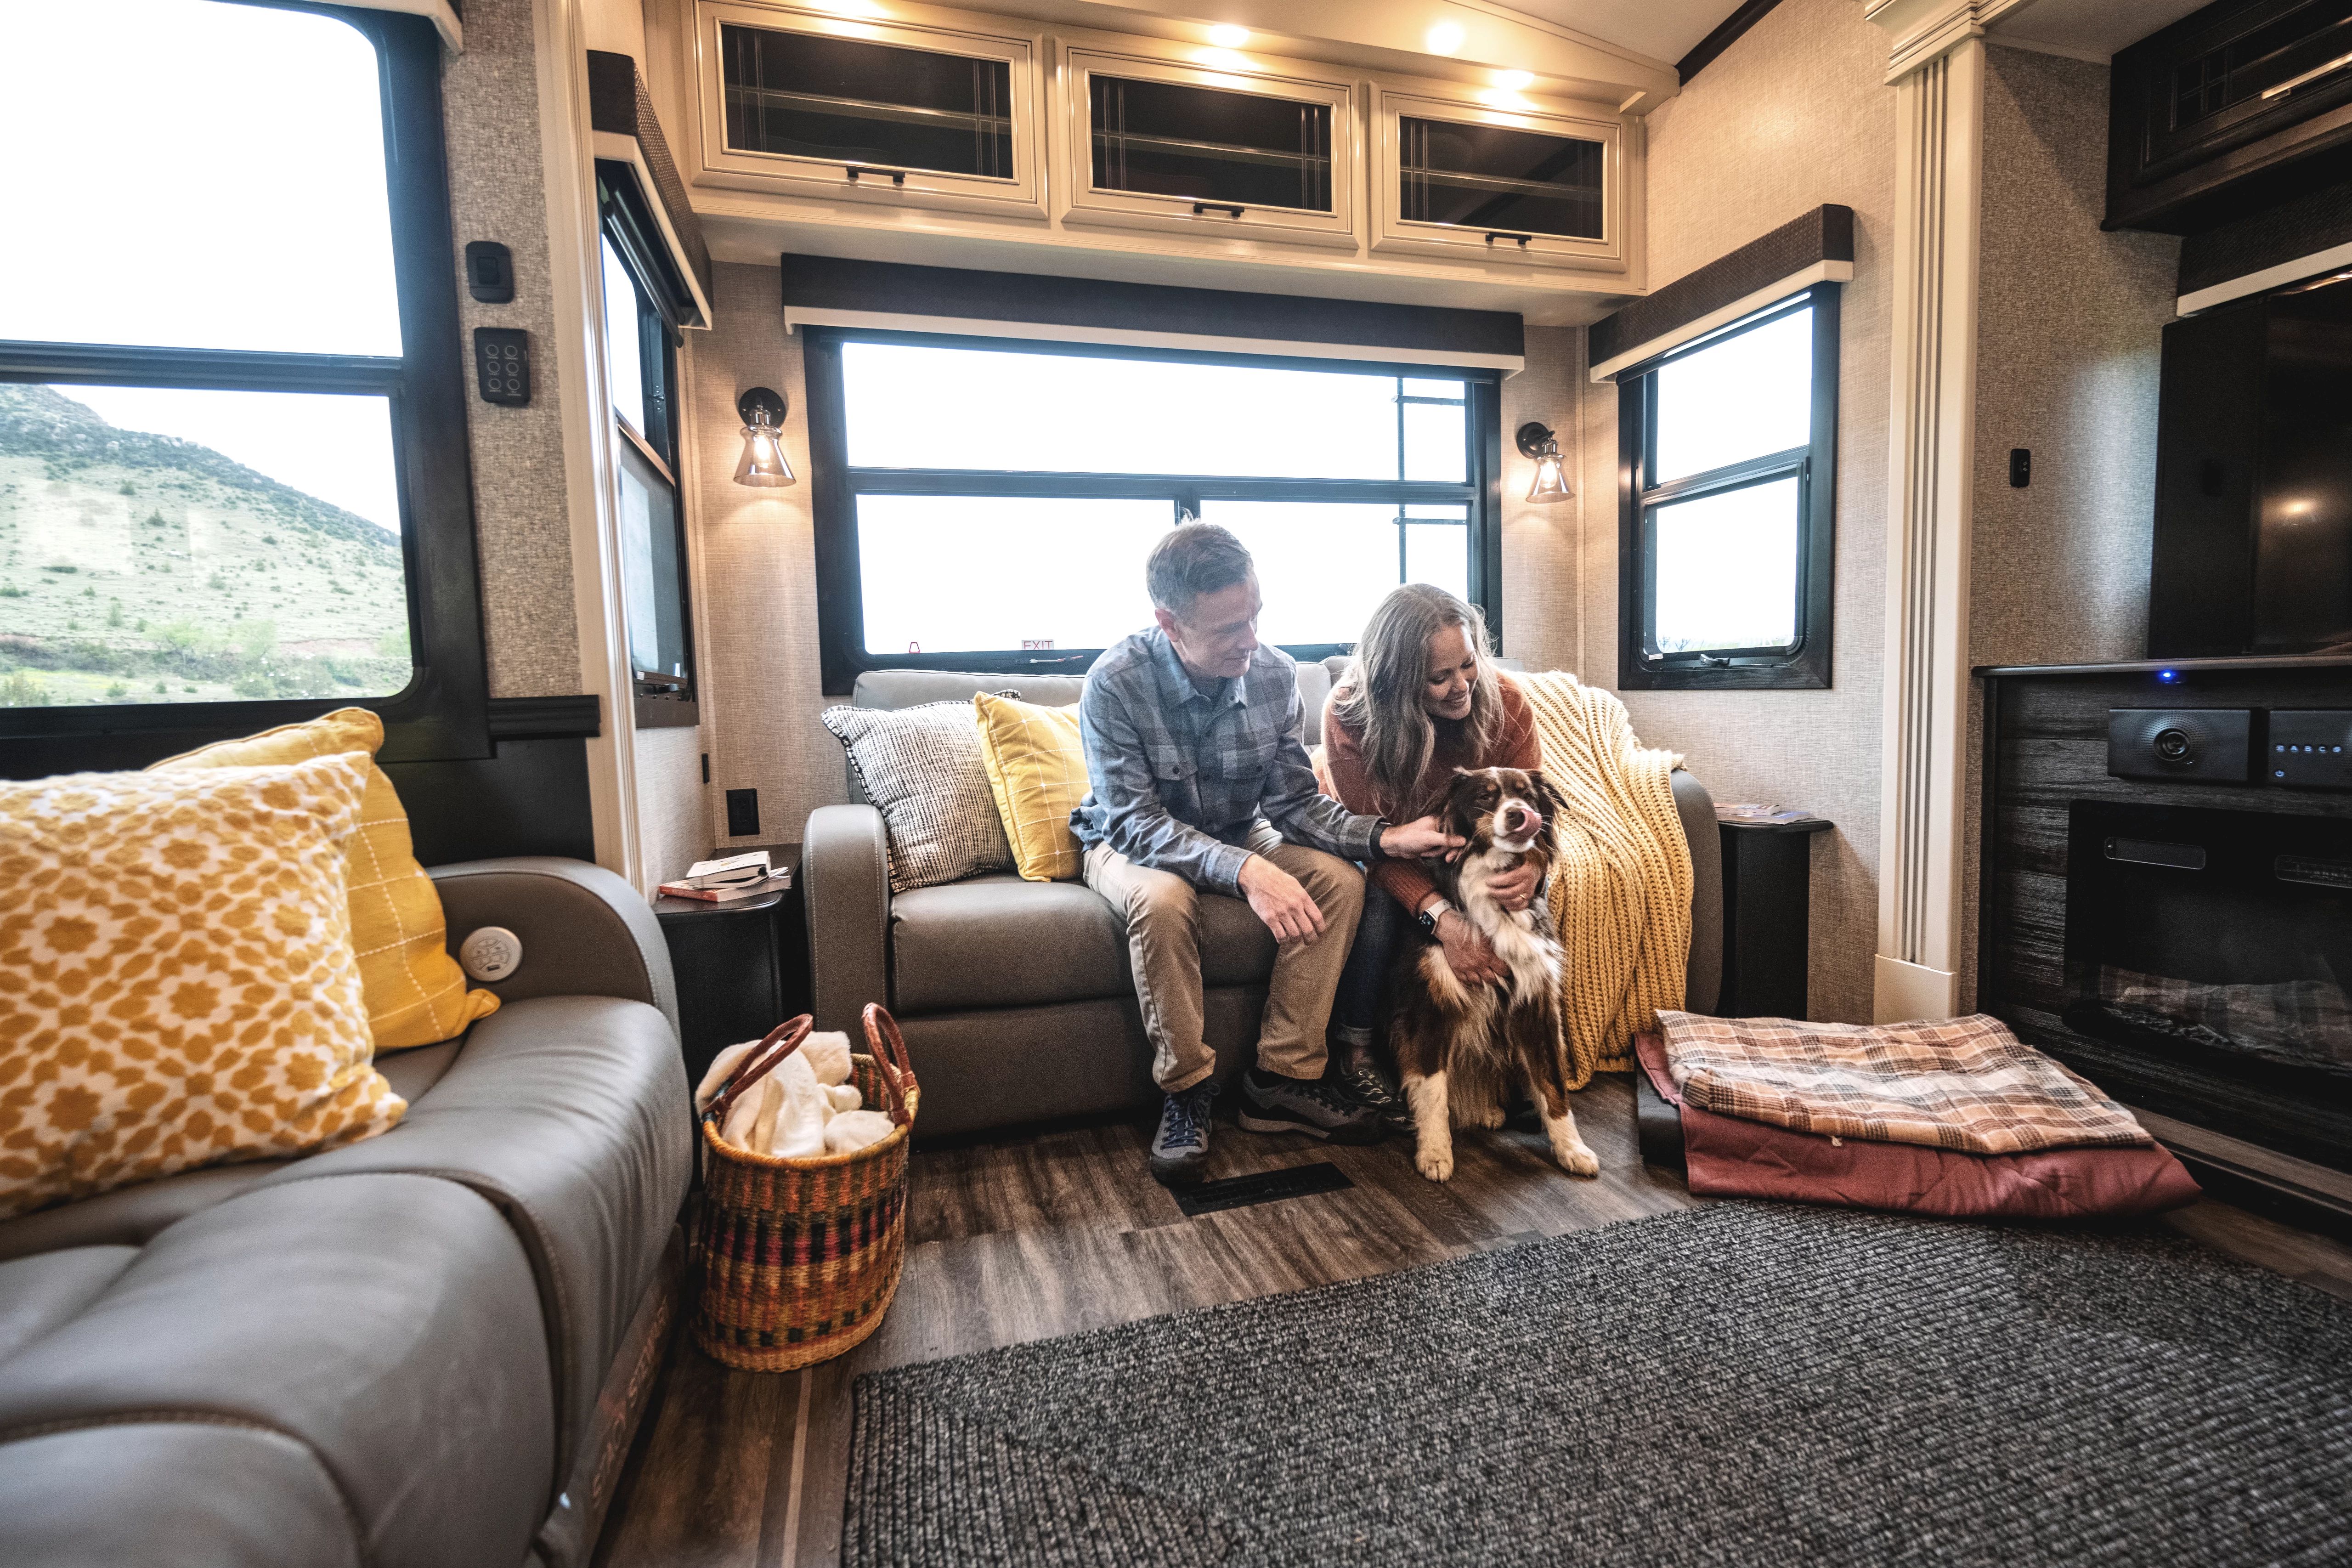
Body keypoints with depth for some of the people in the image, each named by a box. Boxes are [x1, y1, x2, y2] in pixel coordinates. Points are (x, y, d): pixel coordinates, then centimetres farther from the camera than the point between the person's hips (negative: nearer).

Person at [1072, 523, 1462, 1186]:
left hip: (1237, 835, 4)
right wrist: (1243, 871, -42)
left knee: (1340, 878, -20)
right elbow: (1135, 822, -29)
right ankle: (1185, 1092, -17)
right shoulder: (1116, 683, -26)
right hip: (1131, 844, -4)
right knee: (1163, 900, -37)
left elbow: (1294, 800, -10)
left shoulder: (1275, 673, -14)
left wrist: (1384, 835, -27)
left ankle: (1281, 1080, -12)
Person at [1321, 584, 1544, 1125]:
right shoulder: (1349, 714, -29)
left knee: (1519, 894, -27)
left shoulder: (1504, 700, -23)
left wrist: (1531, 866, -44)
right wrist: (1443, 920, -43)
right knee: (1380, 899, -33)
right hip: (1380, 851, -2)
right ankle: (1355, 1055, -16)